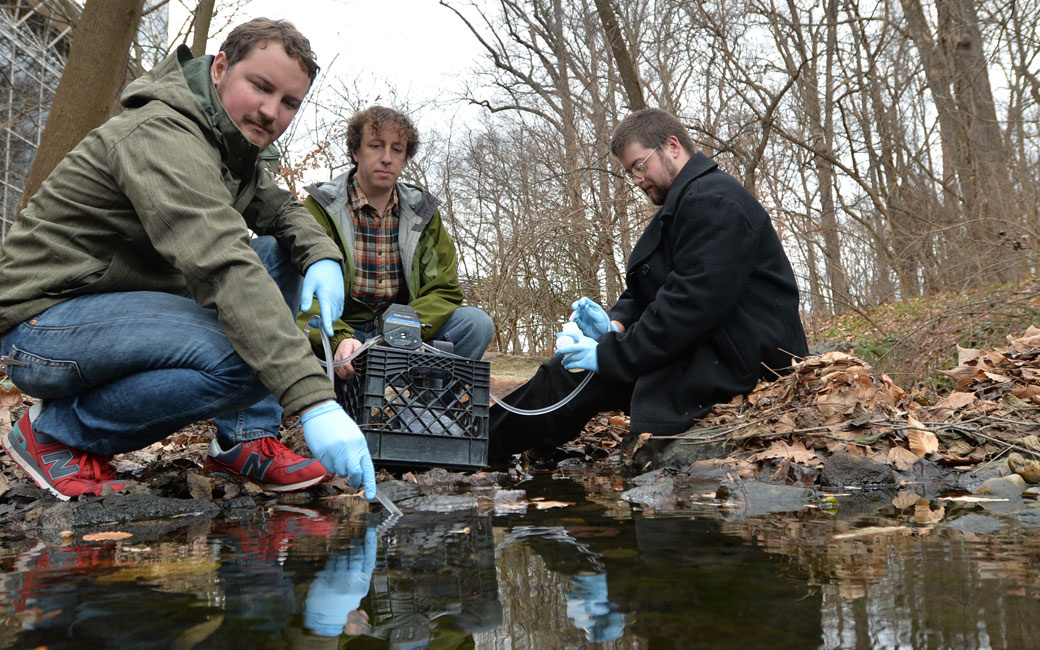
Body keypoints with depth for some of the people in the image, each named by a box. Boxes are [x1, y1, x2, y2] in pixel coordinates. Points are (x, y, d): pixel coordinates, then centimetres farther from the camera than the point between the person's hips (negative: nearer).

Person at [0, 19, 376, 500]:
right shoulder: (164, 136, -25)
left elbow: (282, 208, 16)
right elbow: (224, 267, -38)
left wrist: (323, 257, -11)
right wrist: (315, 402, -46)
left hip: (130, 298, 10)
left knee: (281, 255, 0)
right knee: (246, 359, -31)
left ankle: (245, 438, -1)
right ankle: (57, 432, -9)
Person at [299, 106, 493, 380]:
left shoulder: (423, 212, 10)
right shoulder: (320, 208, -3)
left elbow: (444, 290, 4)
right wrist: (338, 339, -37)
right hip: (340, 334, -3)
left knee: (476, 322, -20)